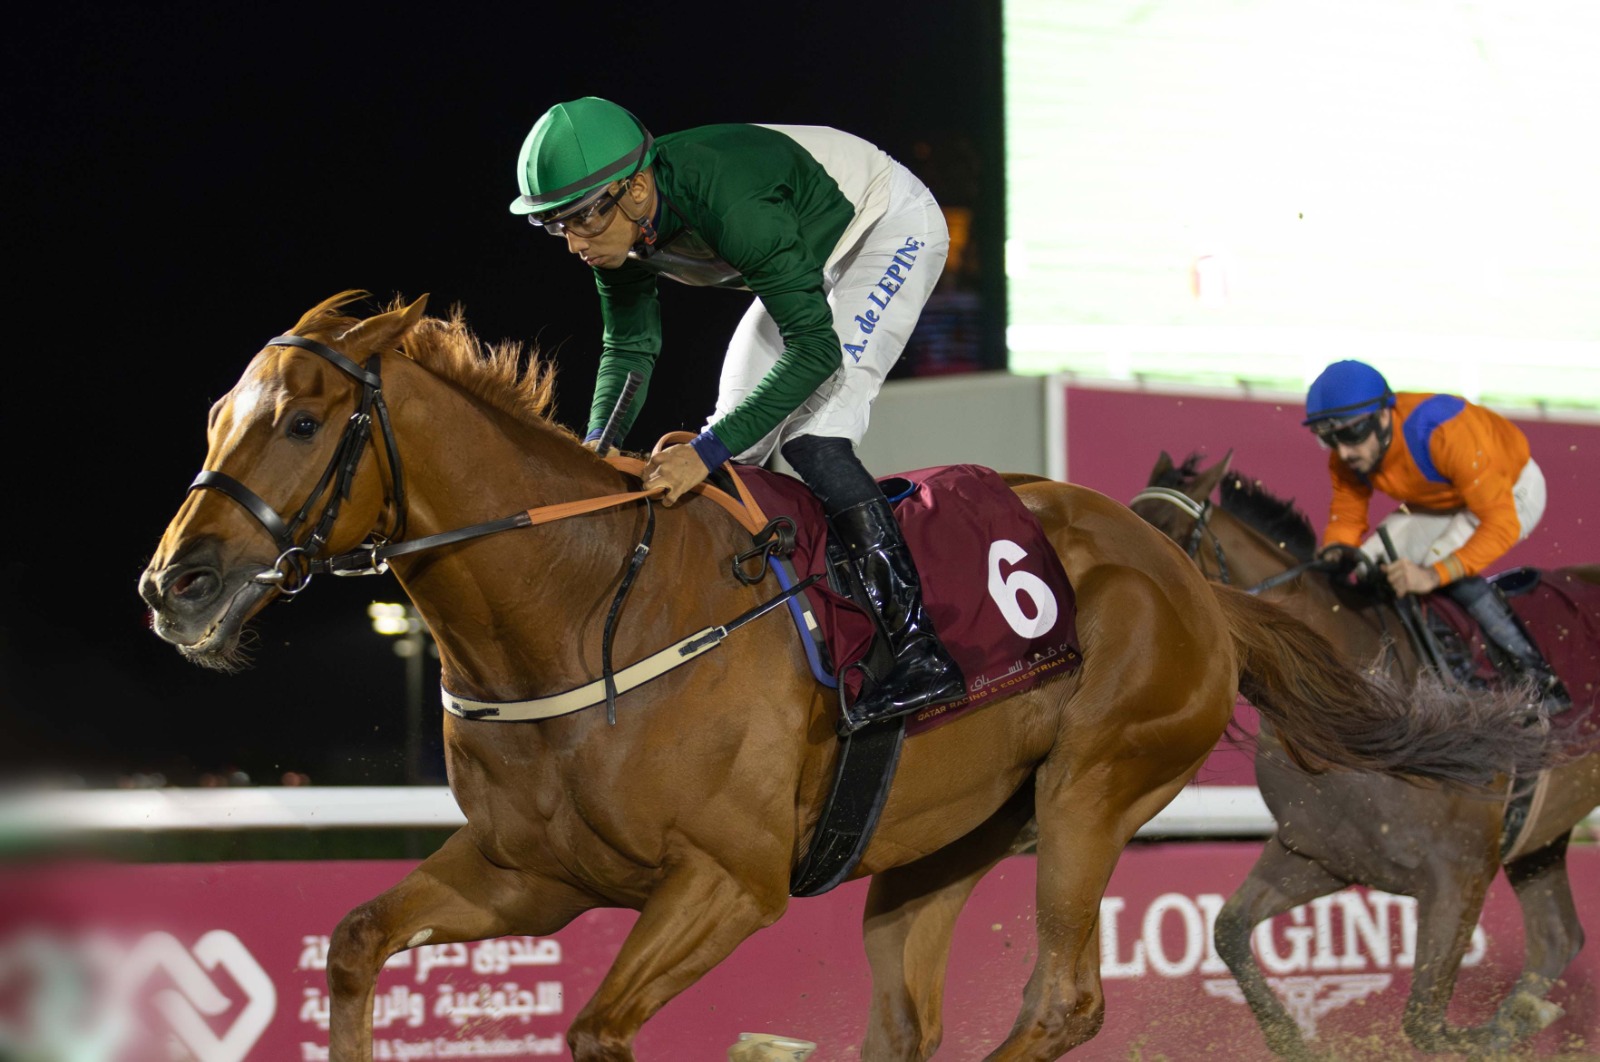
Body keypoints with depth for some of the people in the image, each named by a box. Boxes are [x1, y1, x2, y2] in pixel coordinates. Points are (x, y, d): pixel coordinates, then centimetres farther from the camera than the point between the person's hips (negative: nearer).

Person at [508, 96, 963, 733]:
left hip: (892, 228, -8)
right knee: (738, 447, 4)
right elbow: (629, 346, -4)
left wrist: (708, 450, -45)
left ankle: (920, 652, -25)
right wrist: (598, 442, -23)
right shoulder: (617, 227, -17)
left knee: (809, 433, -23)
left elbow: (816, 348, -40)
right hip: (816, 256, 8)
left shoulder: (730, 203, -40)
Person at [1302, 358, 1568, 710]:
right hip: (1441, 501, 7)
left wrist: (1434, 575, -52)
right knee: (1371, 561, -9)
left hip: (1512, 490, -7)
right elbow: (1346, 518, -7)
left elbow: (1502, 522, -42)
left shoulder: (1443, 433, -42)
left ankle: (1541, 679, -23)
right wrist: (1335, 551, -32)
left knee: (1442, 559, -30)